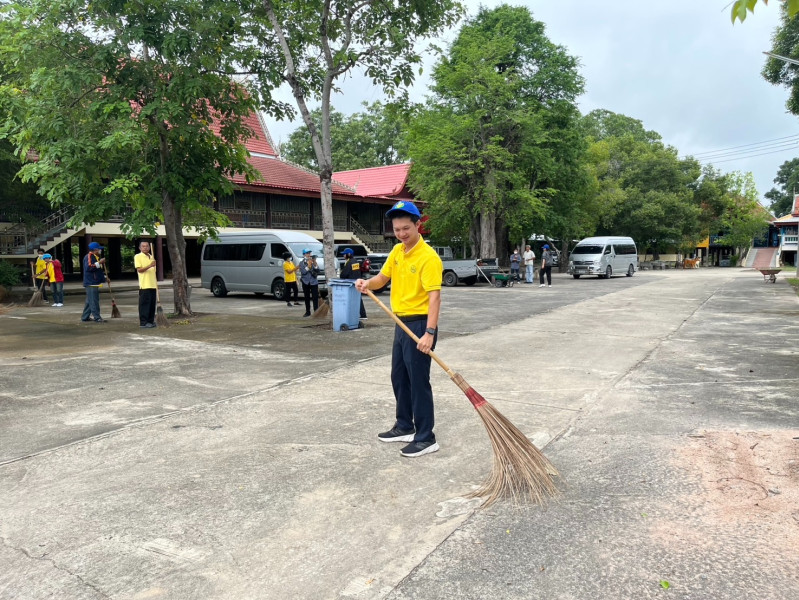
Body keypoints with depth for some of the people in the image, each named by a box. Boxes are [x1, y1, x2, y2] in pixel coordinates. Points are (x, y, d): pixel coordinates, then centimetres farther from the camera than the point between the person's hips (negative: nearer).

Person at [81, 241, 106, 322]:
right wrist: (99, 263, -23)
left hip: (94, 283, 10)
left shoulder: (95, 257, 21)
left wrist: (104, 277, 25)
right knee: (94, 301, -9)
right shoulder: (89, 257, -11)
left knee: (89, 301, 13)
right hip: (91, 283, -10)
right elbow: (89, 267, -25)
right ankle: (97, 317, -9)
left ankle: (85, 317, 19)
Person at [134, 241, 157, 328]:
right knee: (144, 304, -6)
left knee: (152, 304, 8)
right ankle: (143, 322, -2)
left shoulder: (151, 257, 18)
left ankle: (150, 321, 15)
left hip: (153, 285, 7)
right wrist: (149, 266, -26)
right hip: (144, 285, -7)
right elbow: (139, 270, -13)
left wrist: (156, 283, 19)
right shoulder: (138, 257, -3)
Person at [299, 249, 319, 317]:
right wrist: (308, 266, -17)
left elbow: (318, 271, 3)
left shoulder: (313, 261, 6)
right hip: (306, 282, 0)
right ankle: (308, 312, 13)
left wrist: (315, 264, -11)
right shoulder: (301, 263, 4)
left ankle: (316, 311, -4)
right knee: (307, 298, 6)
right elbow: (303, 272, -10)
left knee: (315, 297, -6)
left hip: (313, 282, 0)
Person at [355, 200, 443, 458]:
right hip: (402, 323, 9)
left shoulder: (428, 257, -18)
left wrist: (430, 332, -32)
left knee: (418, 381, -4)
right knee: (399, 378, 17)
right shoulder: (397, 251, 8)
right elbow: (382, 278, 17)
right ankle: (405, 427, 32)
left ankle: (426, 438, 7)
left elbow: (434, 296, -24)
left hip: (419, 324, -9)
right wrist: (368, 283, -7)